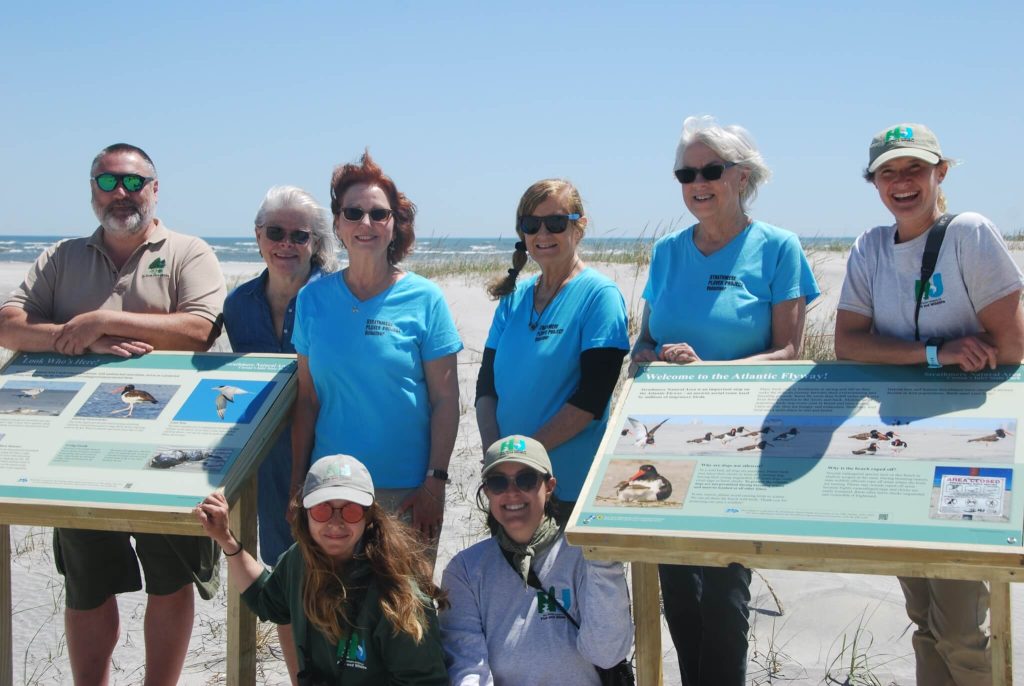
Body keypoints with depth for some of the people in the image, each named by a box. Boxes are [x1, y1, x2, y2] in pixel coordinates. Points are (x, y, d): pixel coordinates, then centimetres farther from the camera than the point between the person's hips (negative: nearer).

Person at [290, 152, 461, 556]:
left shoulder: (424, 299, -4)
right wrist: (298, 481, 5)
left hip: (405, 490, -2)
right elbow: (307, 399, 7)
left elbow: (445, 400, -4)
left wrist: (435, 481, -9)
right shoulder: (313, 299, 4)